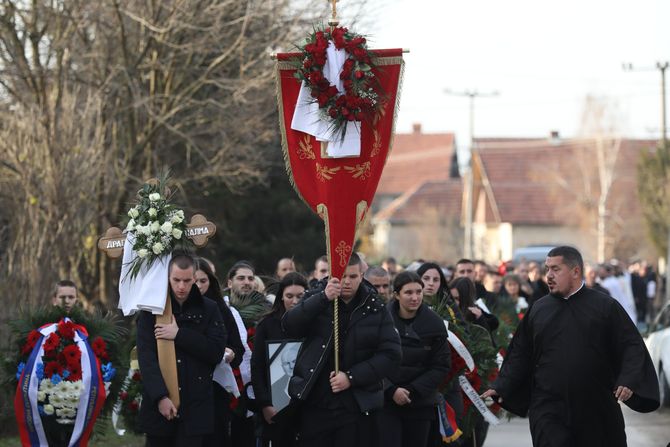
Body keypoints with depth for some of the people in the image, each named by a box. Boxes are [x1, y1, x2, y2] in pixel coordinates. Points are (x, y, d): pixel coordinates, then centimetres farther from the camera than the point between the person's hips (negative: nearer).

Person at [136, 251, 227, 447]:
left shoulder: (208, 309, 6)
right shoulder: (152, 309, 3)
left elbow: (217, 352, -3)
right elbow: (146, 356, -6)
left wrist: (179, 335, -11)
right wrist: (160, 396, -17)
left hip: (195, 406, 0)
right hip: (158, 402, 0)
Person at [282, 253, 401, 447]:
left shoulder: (375, 309, 3)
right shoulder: (317, 299, 4)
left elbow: (391, 354, -3)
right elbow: (290, 326, -12)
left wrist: (351, 377, -12)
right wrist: (323, 299, -24)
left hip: (357, 407, 0)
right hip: (315, 403, 0)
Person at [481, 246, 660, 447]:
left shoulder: (605, 307, 1)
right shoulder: (538, 309, 9)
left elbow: (632, 345, -3)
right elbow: (520, 354, 13)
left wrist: (628, 381, -19)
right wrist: (501, 388, 4)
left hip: (597, 411, -1)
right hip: (549, 411, 1)